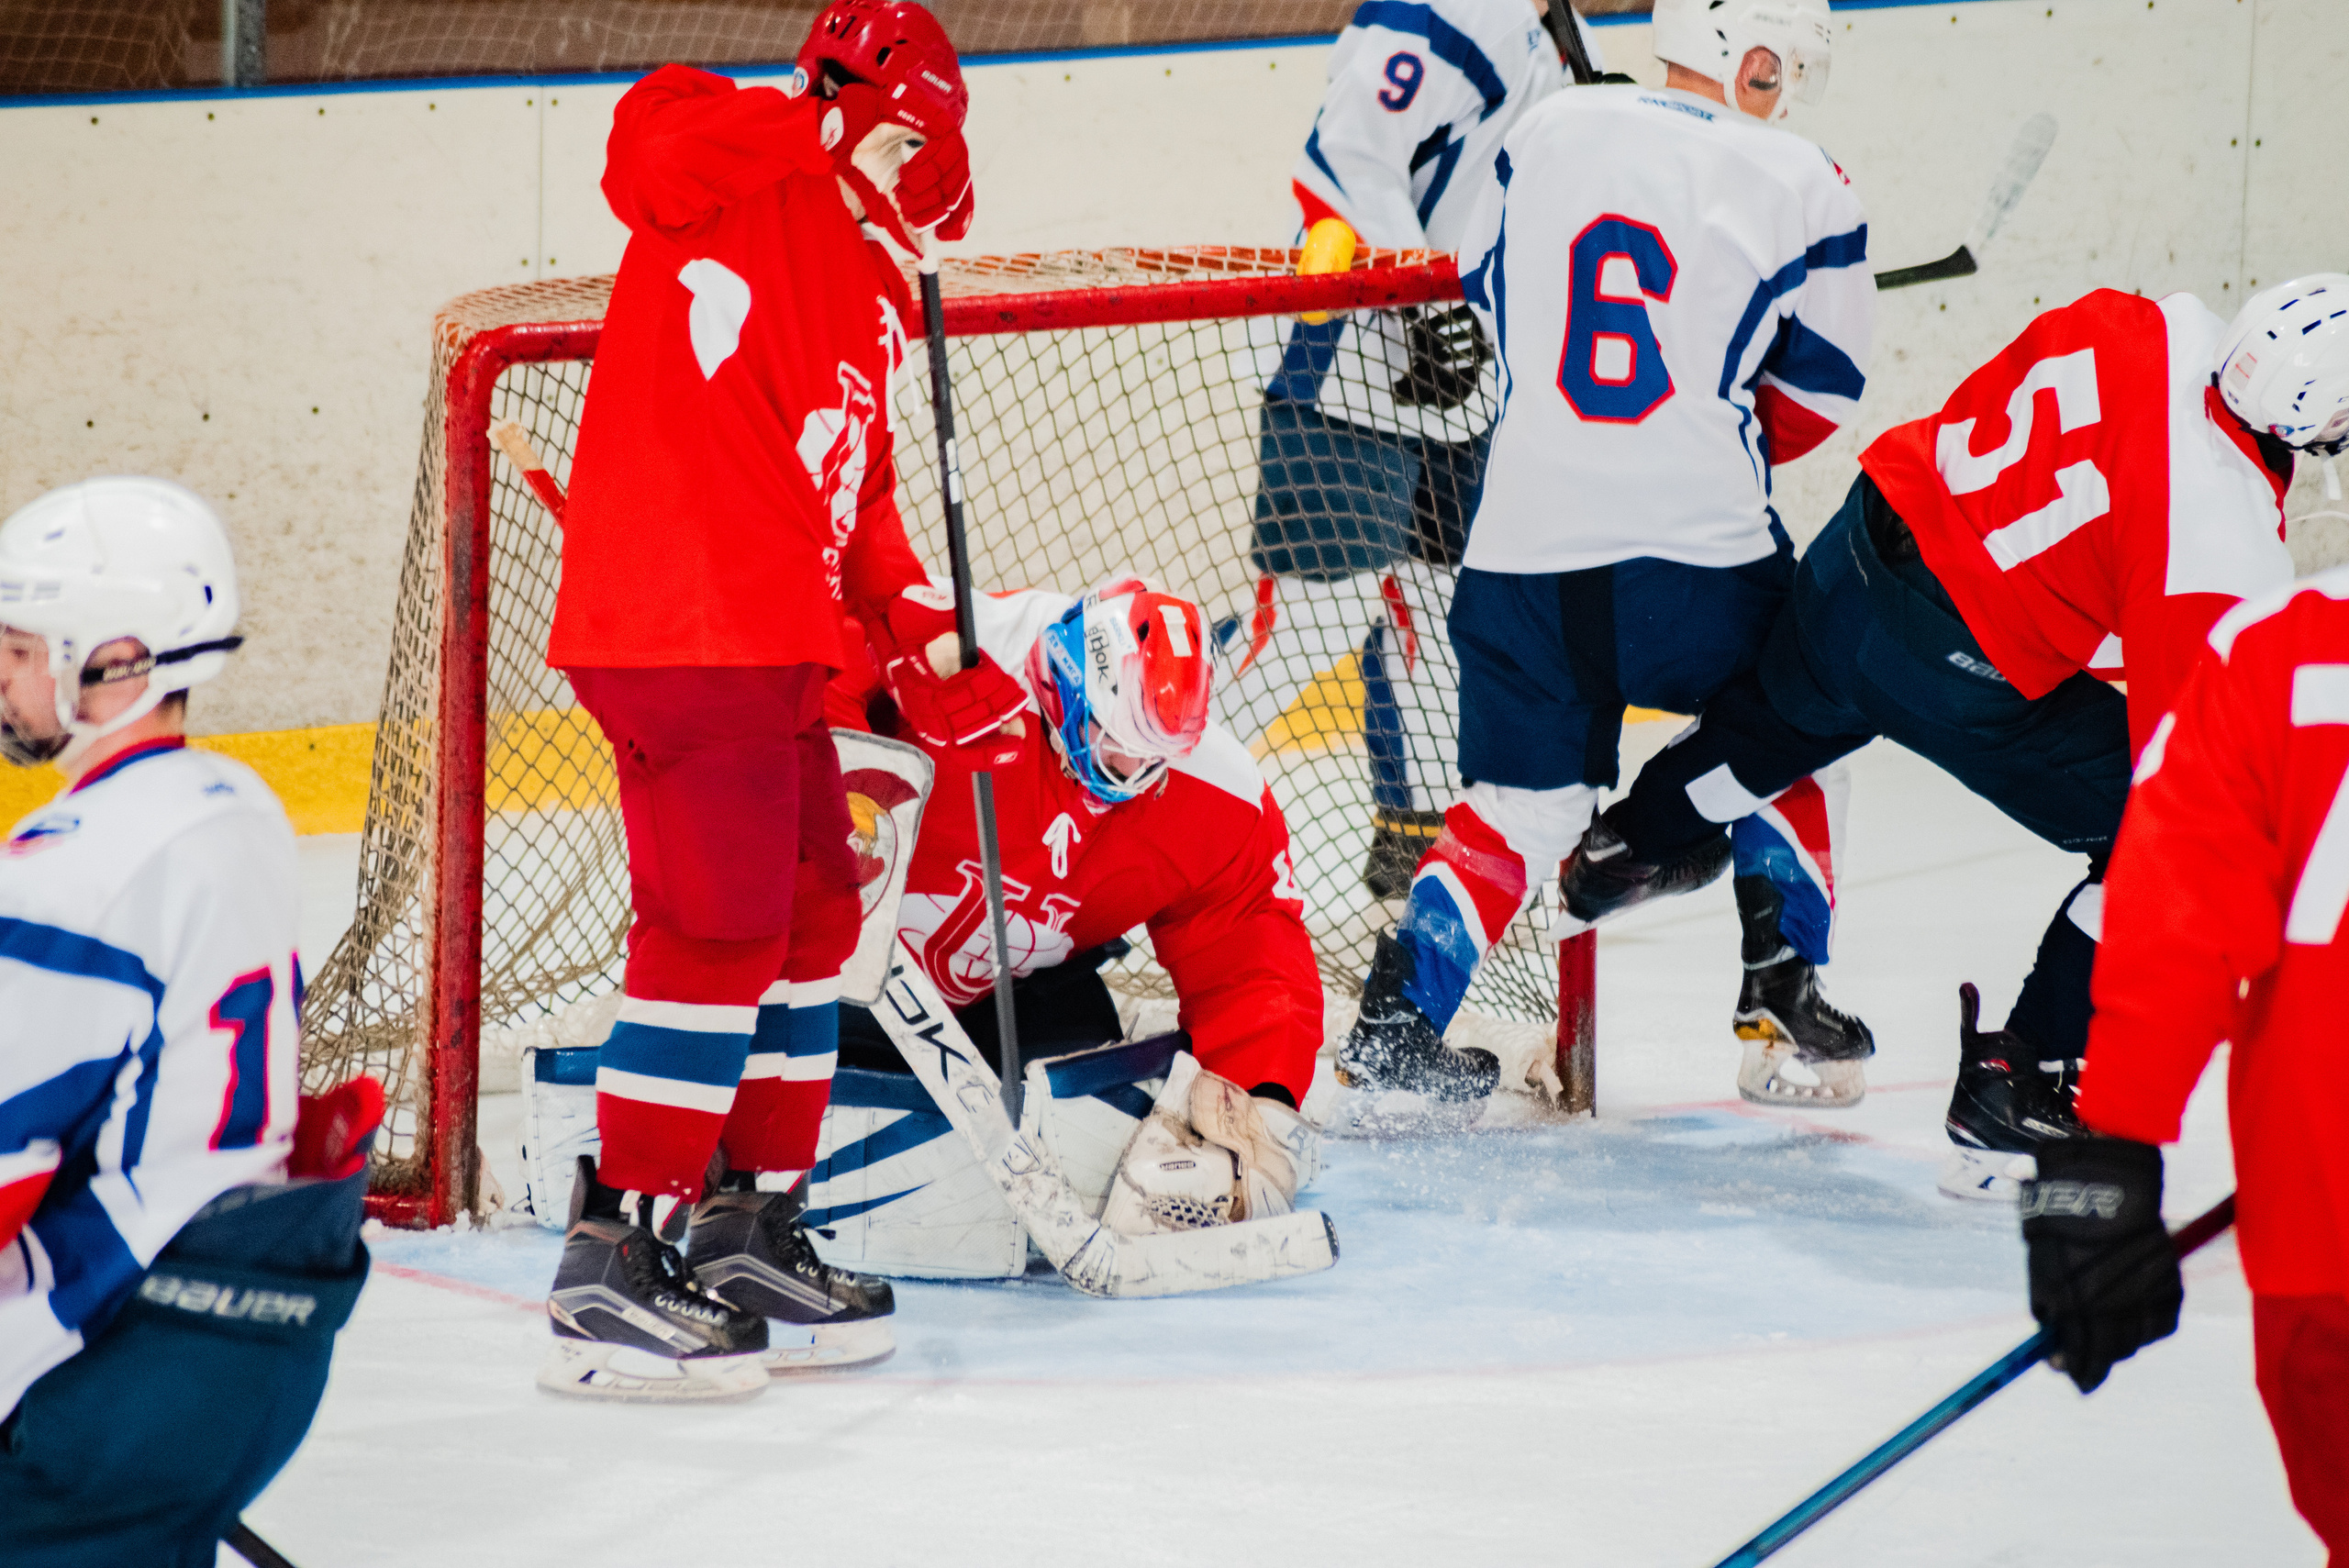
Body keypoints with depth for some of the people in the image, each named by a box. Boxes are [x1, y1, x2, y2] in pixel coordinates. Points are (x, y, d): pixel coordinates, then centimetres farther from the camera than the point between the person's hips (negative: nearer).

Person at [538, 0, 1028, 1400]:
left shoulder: (878, 299, 23)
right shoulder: (753, 176, -3)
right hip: (679, 626, -10)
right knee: (720, 930, -11)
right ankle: (616, 1271, -8)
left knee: (811, 919, 17)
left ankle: (752, 1230, 29)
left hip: (780, 647, 10)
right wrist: (815, 136, -22)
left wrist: (925, 637, 16)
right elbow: (651, 146, -25)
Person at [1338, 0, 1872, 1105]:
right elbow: (1818, 390, 6)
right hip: (1702, 547, -2)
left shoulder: (1547, 133, 5)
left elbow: (1483, 288, 19)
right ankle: (1783, 986, 21)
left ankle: (1396, 1019, 0)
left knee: (1523, 801, 12)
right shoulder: (1799, 187, -3)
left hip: (1526, 546, 2)